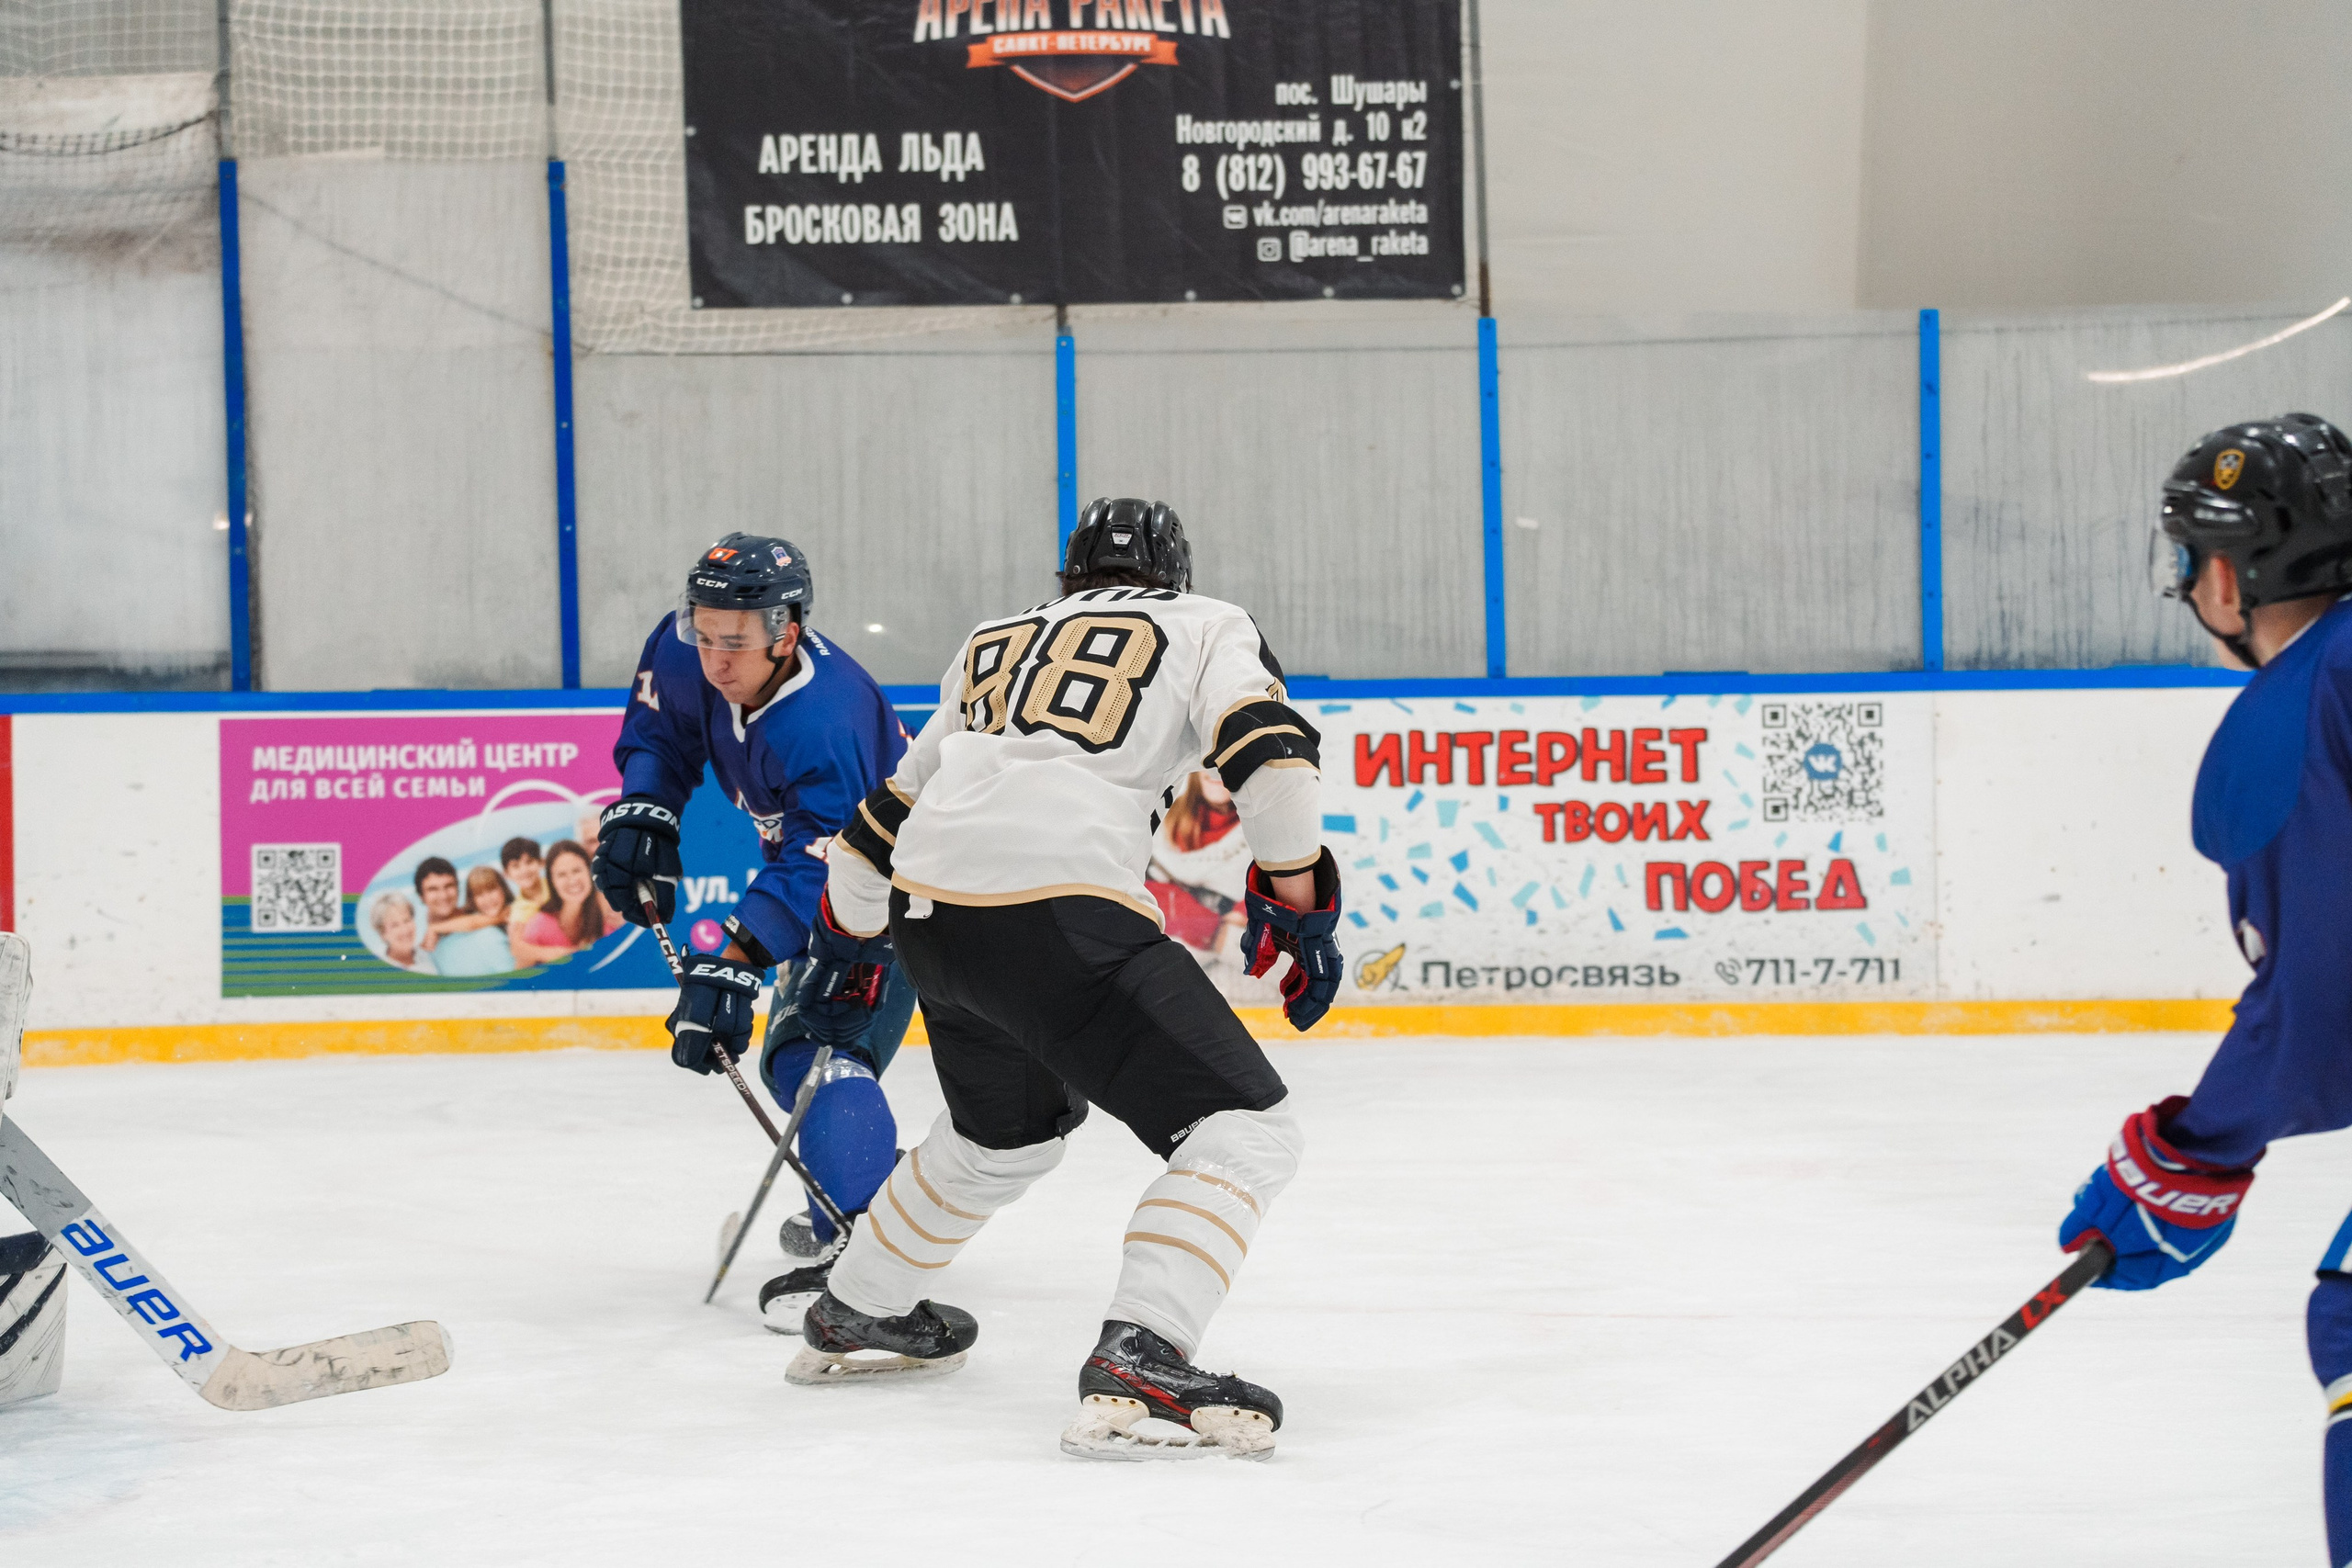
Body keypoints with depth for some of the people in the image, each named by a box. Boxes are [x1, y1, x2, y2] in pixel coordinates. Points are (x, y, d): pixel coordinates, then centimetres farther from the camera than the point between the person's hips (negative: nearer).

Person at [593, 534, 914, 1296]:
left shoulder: (825, 723, -38)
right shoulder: (686, 649, -14)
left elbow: (810, 872, -42)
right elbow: (658, 727, 8)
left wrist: (734, 966, -49)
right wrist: (641, 813, -7)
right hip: (826, 871, 10)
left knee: (820, 1048, -26)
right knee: (792, 1054, 22)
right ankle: (876, 1181, 43)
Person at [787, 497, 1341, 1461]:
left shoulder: (997, 643, 29)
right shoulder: (1204, 626, 15)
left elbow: (895, 805, 34)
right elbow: (1269, 749, -4)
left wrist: (843, 939, 45)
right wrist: (1298, 903, 0)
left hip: (929, 912, 7)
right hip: (1061, 907, -7)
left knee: (1013, 1125, 33)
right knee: (1245, 1127, -5)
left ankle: (854, 1317, 46)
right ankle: (1135, 1364, -24)